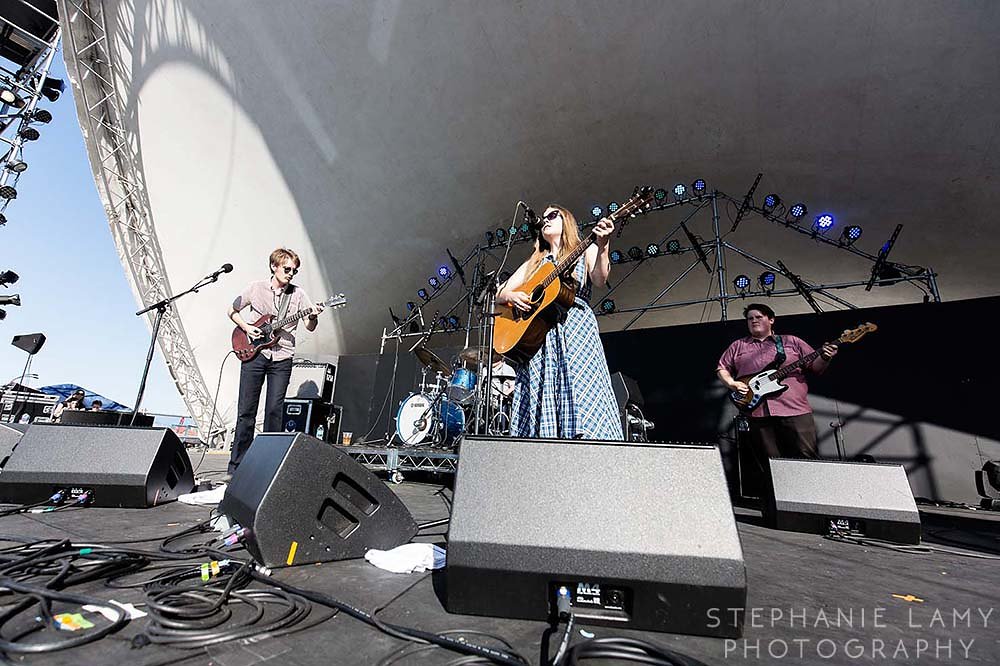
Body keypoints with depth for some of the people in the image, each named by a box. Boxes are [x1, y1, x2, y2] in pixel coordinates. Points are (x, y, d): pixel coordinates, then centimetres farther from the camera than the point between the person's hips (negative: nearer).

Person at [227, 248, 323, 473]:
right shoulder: (255, 288, 5)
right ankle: (237, 462, 15)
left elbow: (310, 327, 1)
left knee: (274, 411, 0)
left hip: (281, 358, 0)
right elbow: (232, 311, 16)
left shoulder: (298, 294, 5)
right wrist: (246, 327, -2)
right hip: (253, 353, 0)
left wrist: (313, 317, -21)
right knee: (246, 410, 3)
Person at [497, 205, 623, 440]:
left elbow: (600, 279, -6)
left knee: (581, 391, -15)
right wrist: (512, 296, -3)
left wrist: (602, 247, -22)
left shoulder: (586, 251, 16)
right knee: (539, 396, -6)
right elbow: (499, 294, 20)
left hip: (575, 330, -3)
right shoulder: (534, 262, 26)